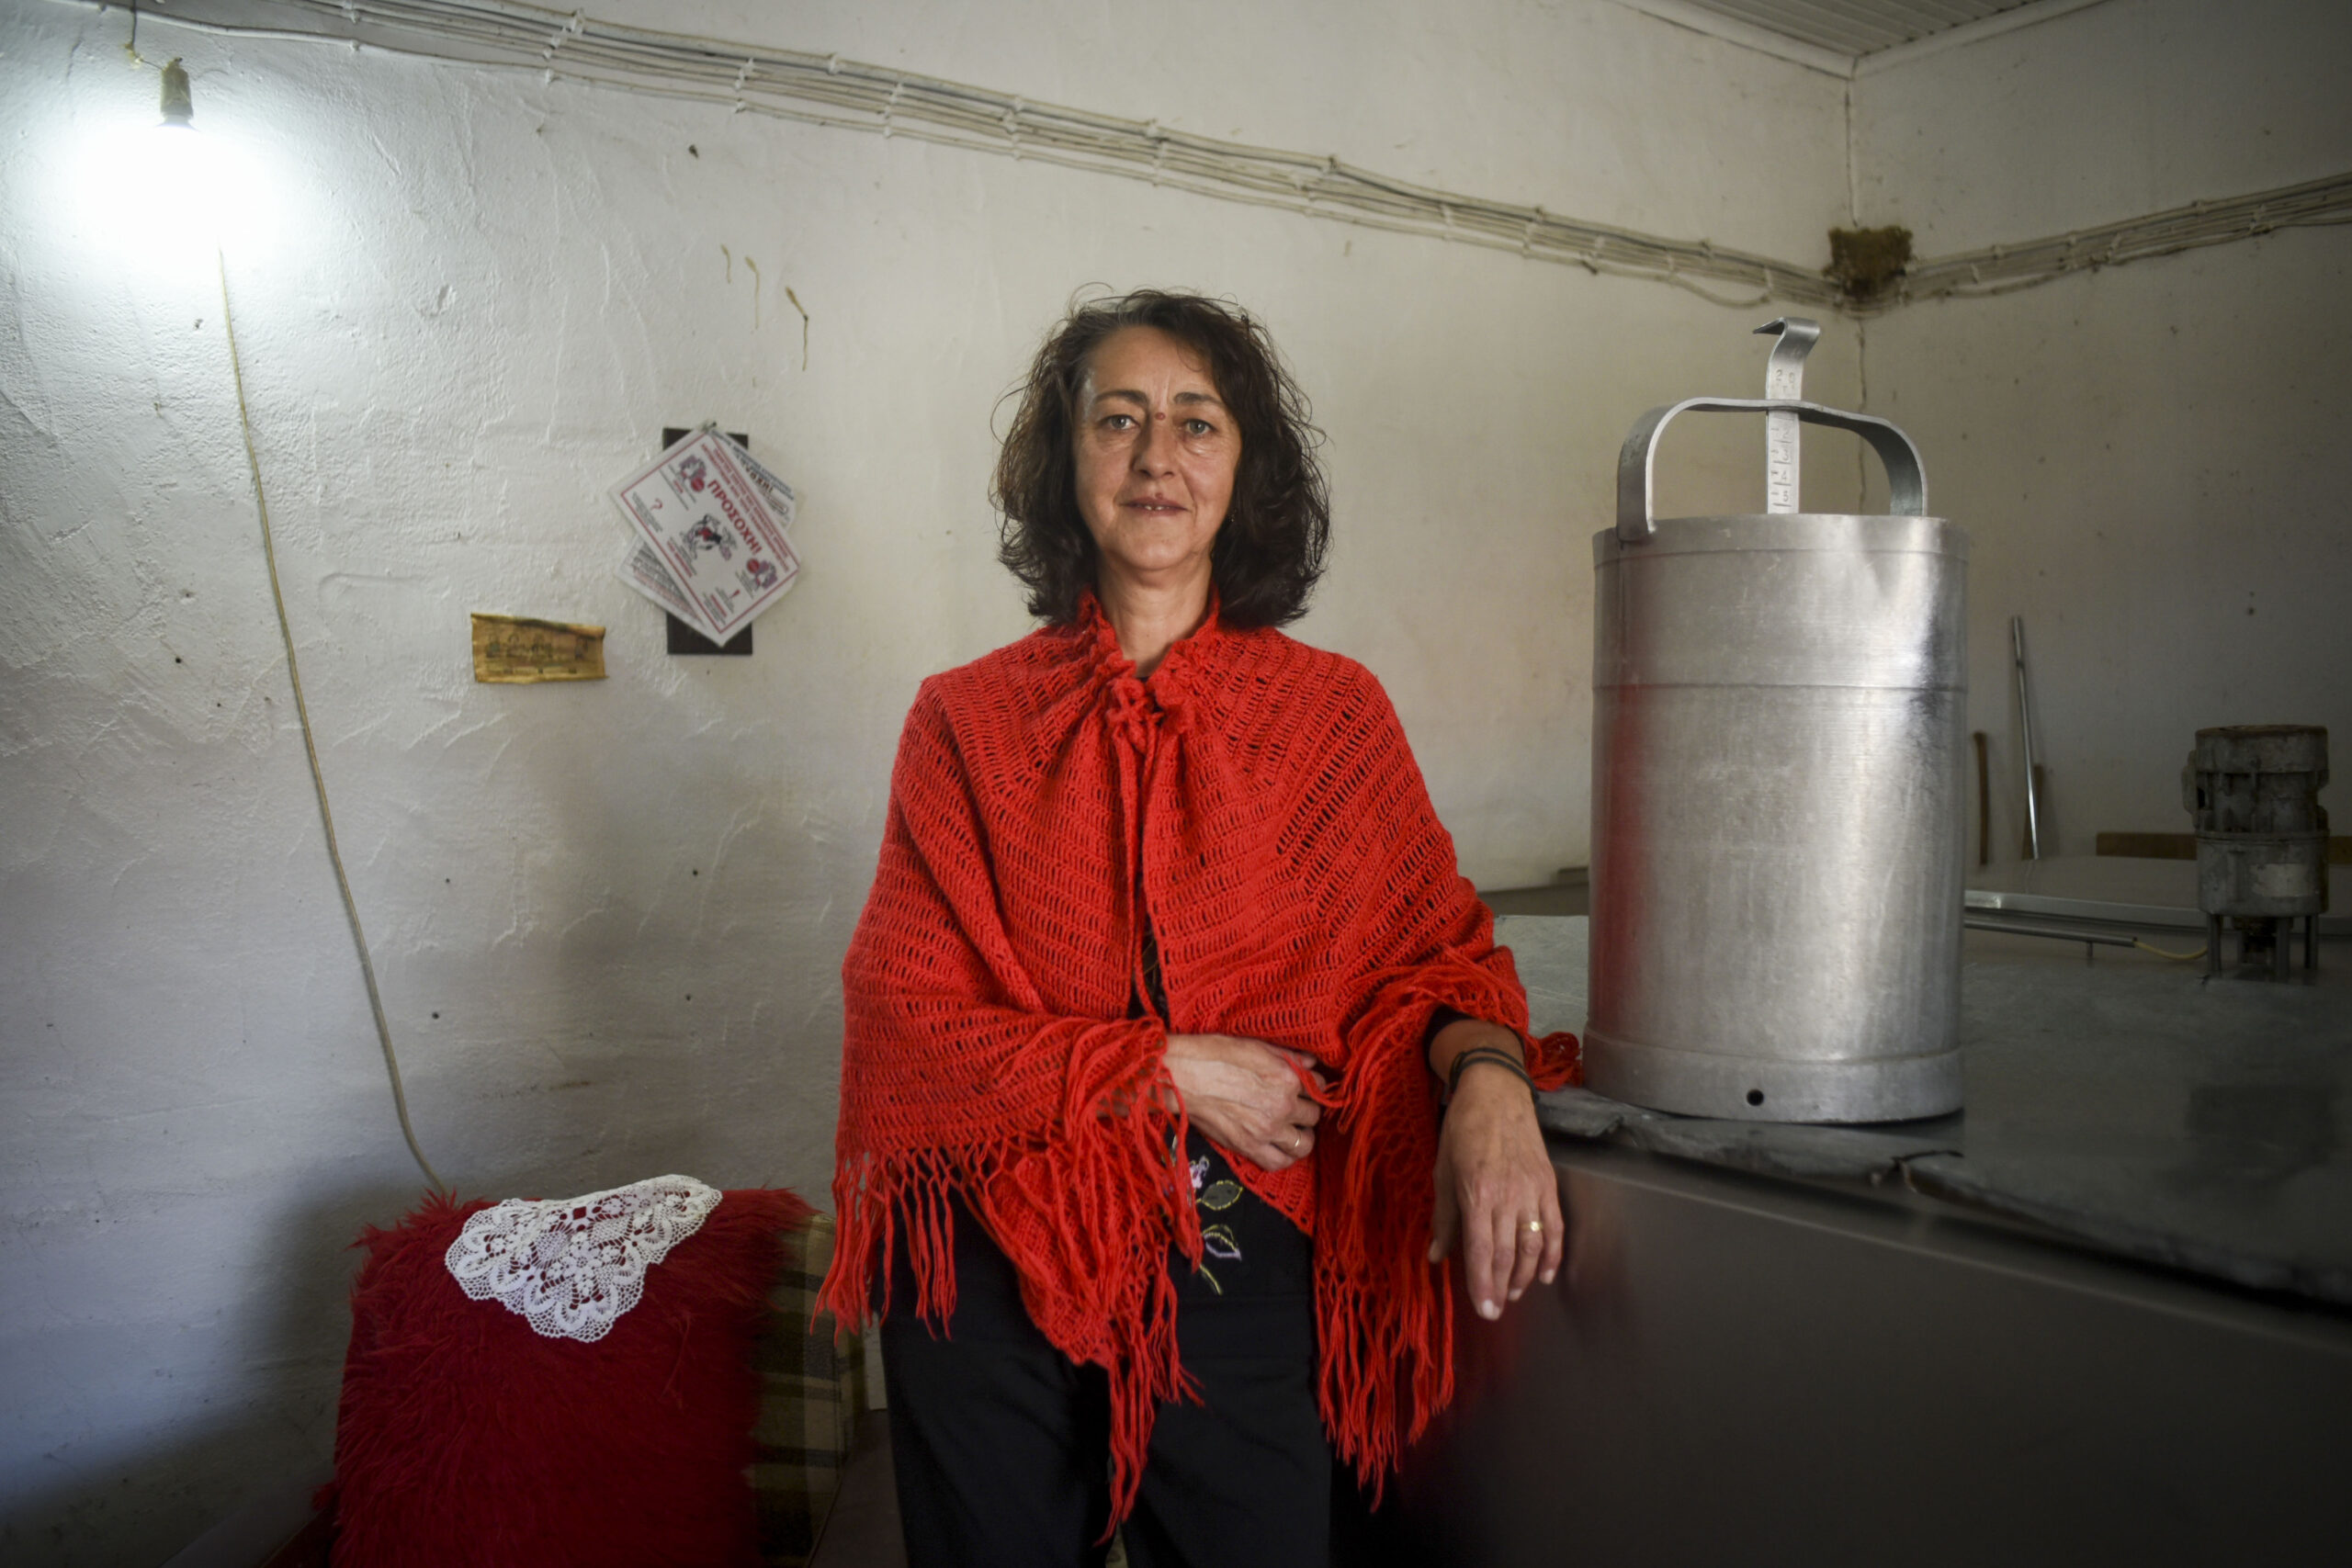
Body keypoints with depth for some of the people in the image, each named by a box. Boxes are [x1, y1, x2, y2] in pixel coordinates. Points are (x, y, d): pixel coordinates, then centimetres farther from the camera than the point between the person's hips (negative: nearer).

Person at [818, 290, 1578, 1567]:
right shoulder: (967, 720, 0)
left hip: (1238, 1270, 0)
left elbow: (1431, 938, 4)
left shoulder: (1334, 713, 2)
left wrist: (1486, 1076, -19)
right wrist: (1172, 1070, -14)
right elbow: (905, 1013, -4)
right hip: (990, 1276, 0)